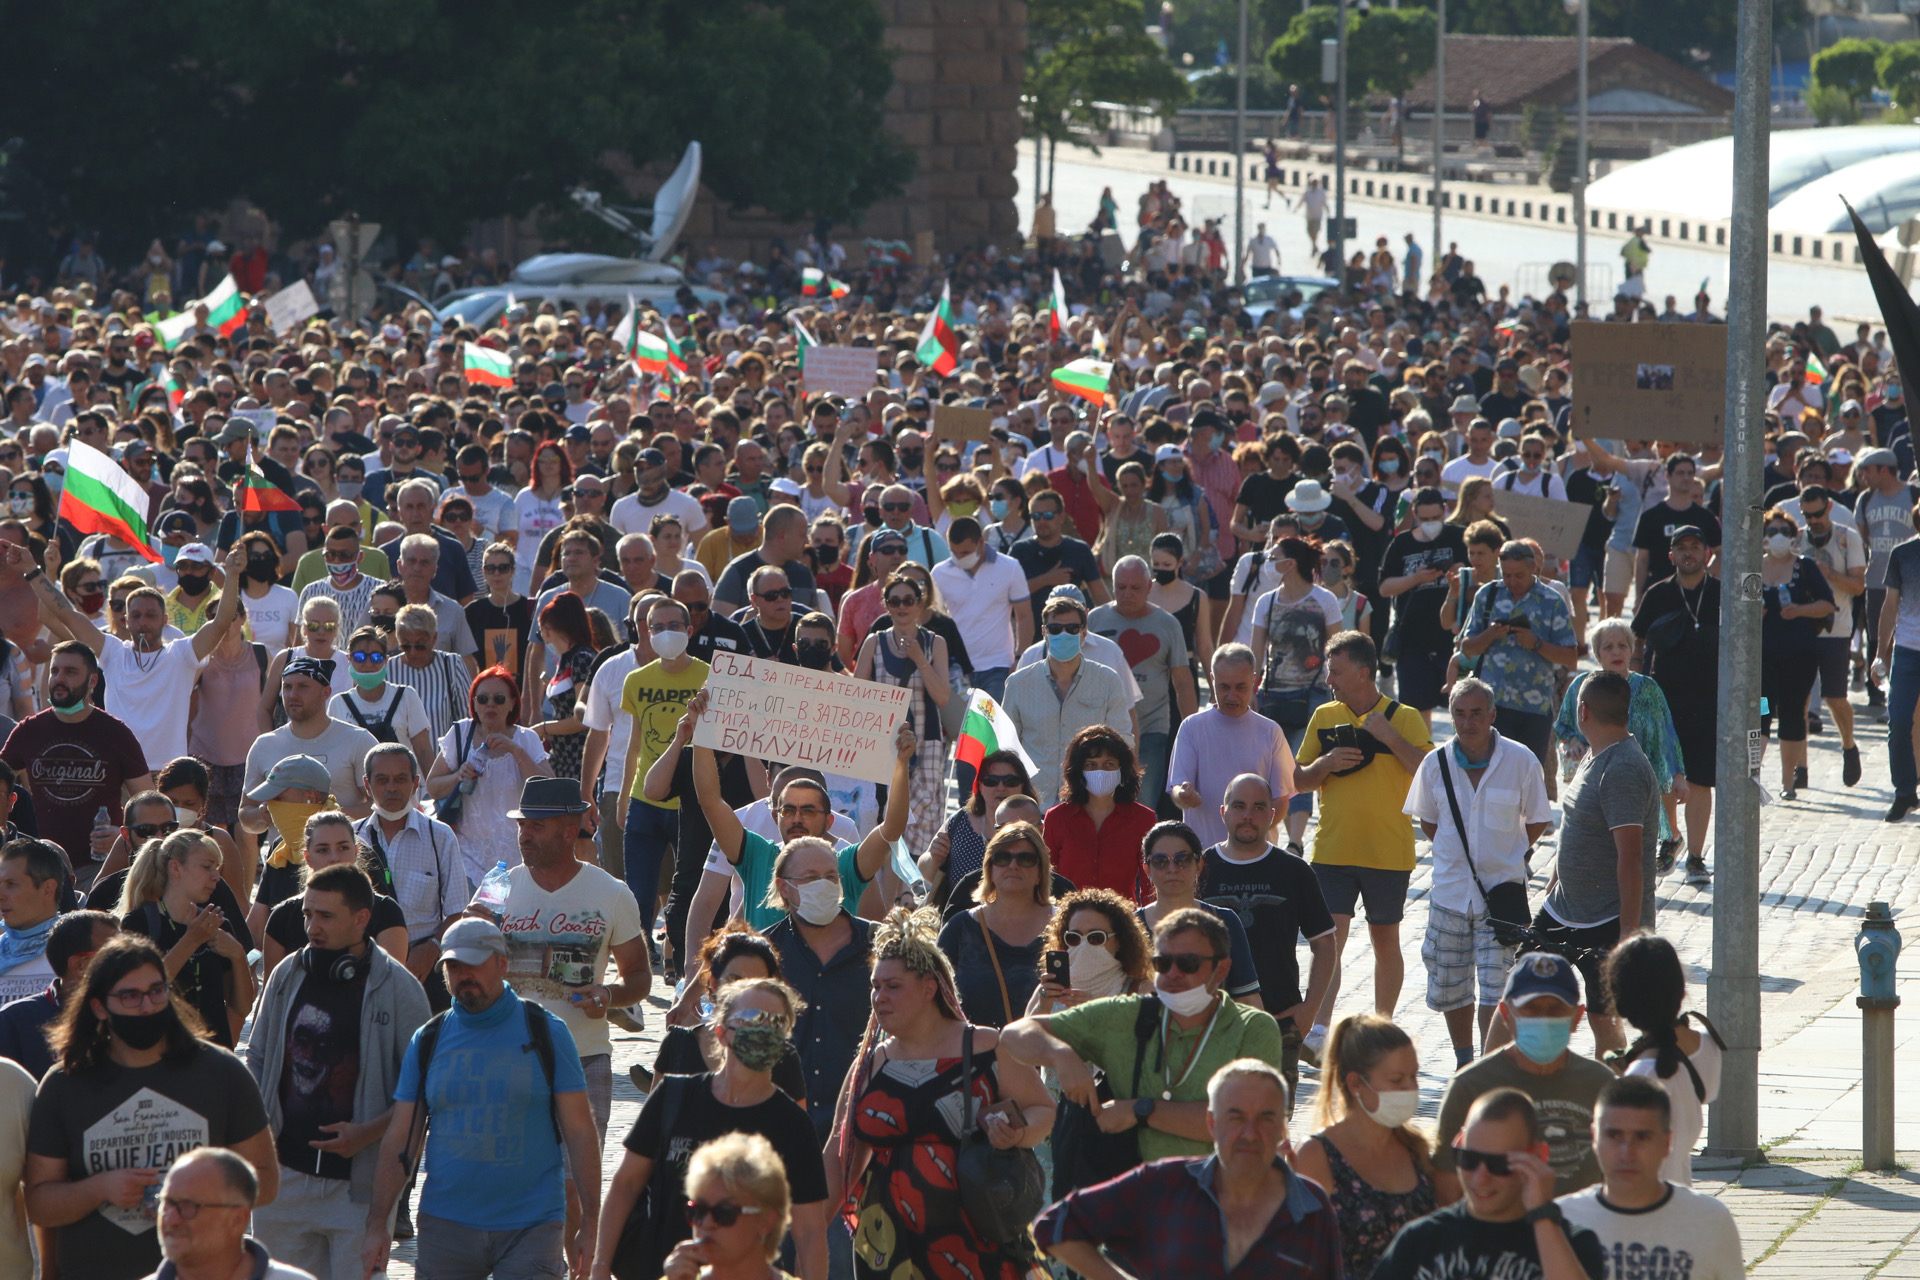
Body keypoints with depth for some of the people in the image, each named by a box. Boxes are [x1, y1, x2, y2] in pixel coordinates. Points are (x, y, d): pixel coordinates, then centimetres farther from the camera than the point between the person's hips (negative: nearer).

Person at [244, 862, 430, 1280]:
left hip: (359, 1183, -4)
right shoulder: (287, 978, 7)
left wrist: (369, 1132, -18)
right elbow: (257, 1059, 18)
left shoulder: (397, 988, -6)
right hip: (285, 1174, 4)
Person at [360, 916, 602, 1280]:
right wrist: (377, 1224, 0)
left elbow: (579, 1132, 1)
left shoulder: (546, 1033, 2)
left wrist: (591, 1223, -5)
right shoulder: (428, 1040, 8)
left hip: (531, 1226, -2)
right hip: (445, 1223, 2)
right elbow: (399, 1139, 8)